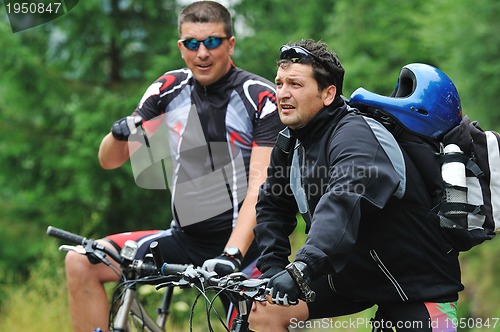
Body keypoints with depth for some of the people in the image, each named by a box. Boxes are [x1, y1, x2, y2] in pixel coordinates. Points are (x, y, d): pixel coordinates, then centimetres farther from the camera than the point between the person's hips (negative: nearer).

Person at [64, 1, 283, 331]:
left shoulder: (261, 99, -10)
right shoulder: (170, 89, 3)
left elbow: (260, 187, -18)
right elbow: (109, 160, 7)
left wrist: (231, 255, -31)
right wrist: (120, 133, -17)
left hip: (244, 243, -5)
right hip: (185, 239, 5)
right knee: (81, 262, -9)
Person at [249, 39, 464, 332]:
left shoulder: (356, 134, -26)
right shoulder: (291, 143, 0)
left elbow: (345, 201, -42)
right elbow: (272, 205, 7)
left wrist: (300, 269, -54)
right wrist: (273, 268, -9)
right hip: (355, 272, 8)